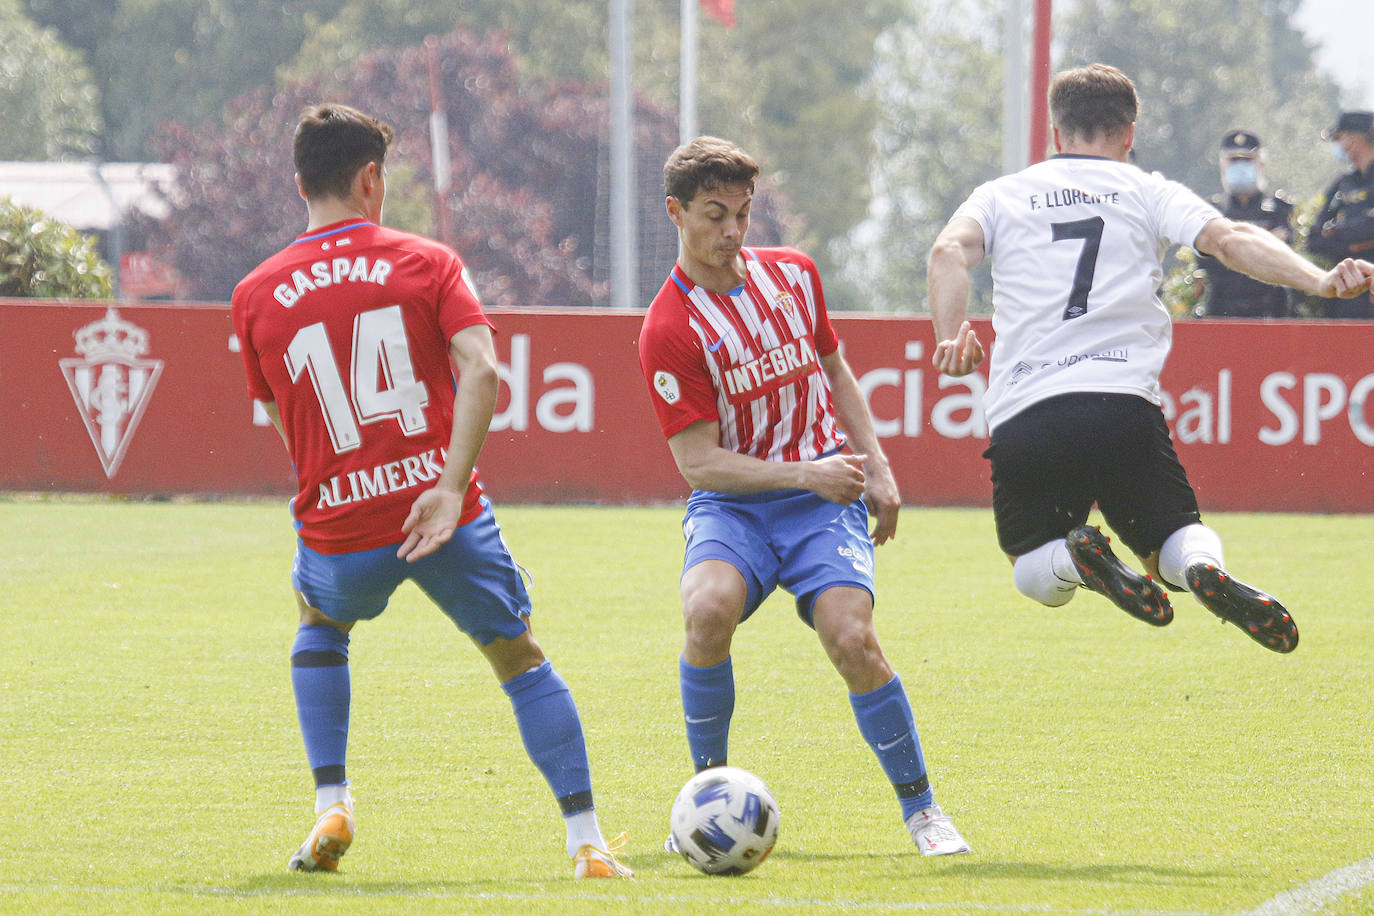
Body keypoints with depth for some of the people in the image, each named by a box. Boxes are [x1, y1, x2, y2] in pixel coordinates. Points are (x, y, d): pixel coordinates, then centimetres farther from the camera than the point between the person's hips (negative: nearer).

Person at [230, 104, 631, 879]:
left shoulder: (256, 297, 7)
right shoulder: (428, 262, 2)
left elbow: (286, 425, 15)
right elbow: (480, 366, -14)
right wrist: (451, 486, -18)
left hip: (338, 531, 2)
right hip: (446, 515, -2)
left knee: (320, 626, 33)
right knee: (520, 657, 14)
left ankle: (332, 809, 19)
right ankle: (588, 842, 4)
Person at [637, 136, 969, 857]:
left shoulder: (792, 274, 5)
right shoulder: (668, 329, -10)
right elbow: (699, 461, -13)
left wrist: (876, 470, 11)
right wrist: (806, 474, -21)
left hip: (825, 499, 2)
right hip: (731, 504, -2)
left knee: (851, 638, -21)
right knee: (708, 609, -32)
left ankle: (920, 807, -2)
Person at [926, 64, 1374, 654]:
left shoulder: (999, 196, 17)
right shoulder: (1148, 192, 13)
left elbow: (949, 251, -3)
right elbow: (1227, 239, -3)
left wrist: (950, 337, -14)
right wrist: (1320, 281, -13)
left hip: (1020, 416, 1)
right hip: (1122, 401, -1)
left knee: (1035, 575, 18)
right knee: (1178, 544, 13)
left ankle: (1074, 558, -20)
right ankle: (1204, 566, -26)